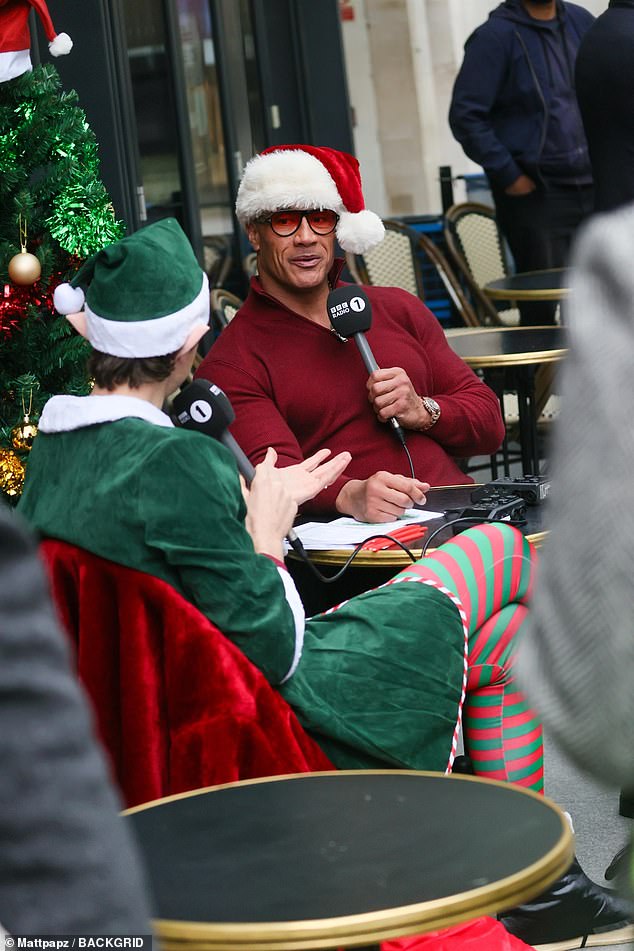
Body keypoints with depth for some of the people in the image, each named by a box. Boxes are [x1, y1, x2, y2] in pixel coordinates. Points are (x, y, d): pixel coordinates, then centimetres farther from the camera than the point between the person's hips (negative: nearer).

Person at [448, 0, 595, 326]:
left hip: (593, 187, 6)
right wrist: (509, 176, -13)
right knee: (540, 311, -3)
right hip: (534, 194, -5)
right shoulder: (495, 36, -7)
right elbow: (465, 116, -11)